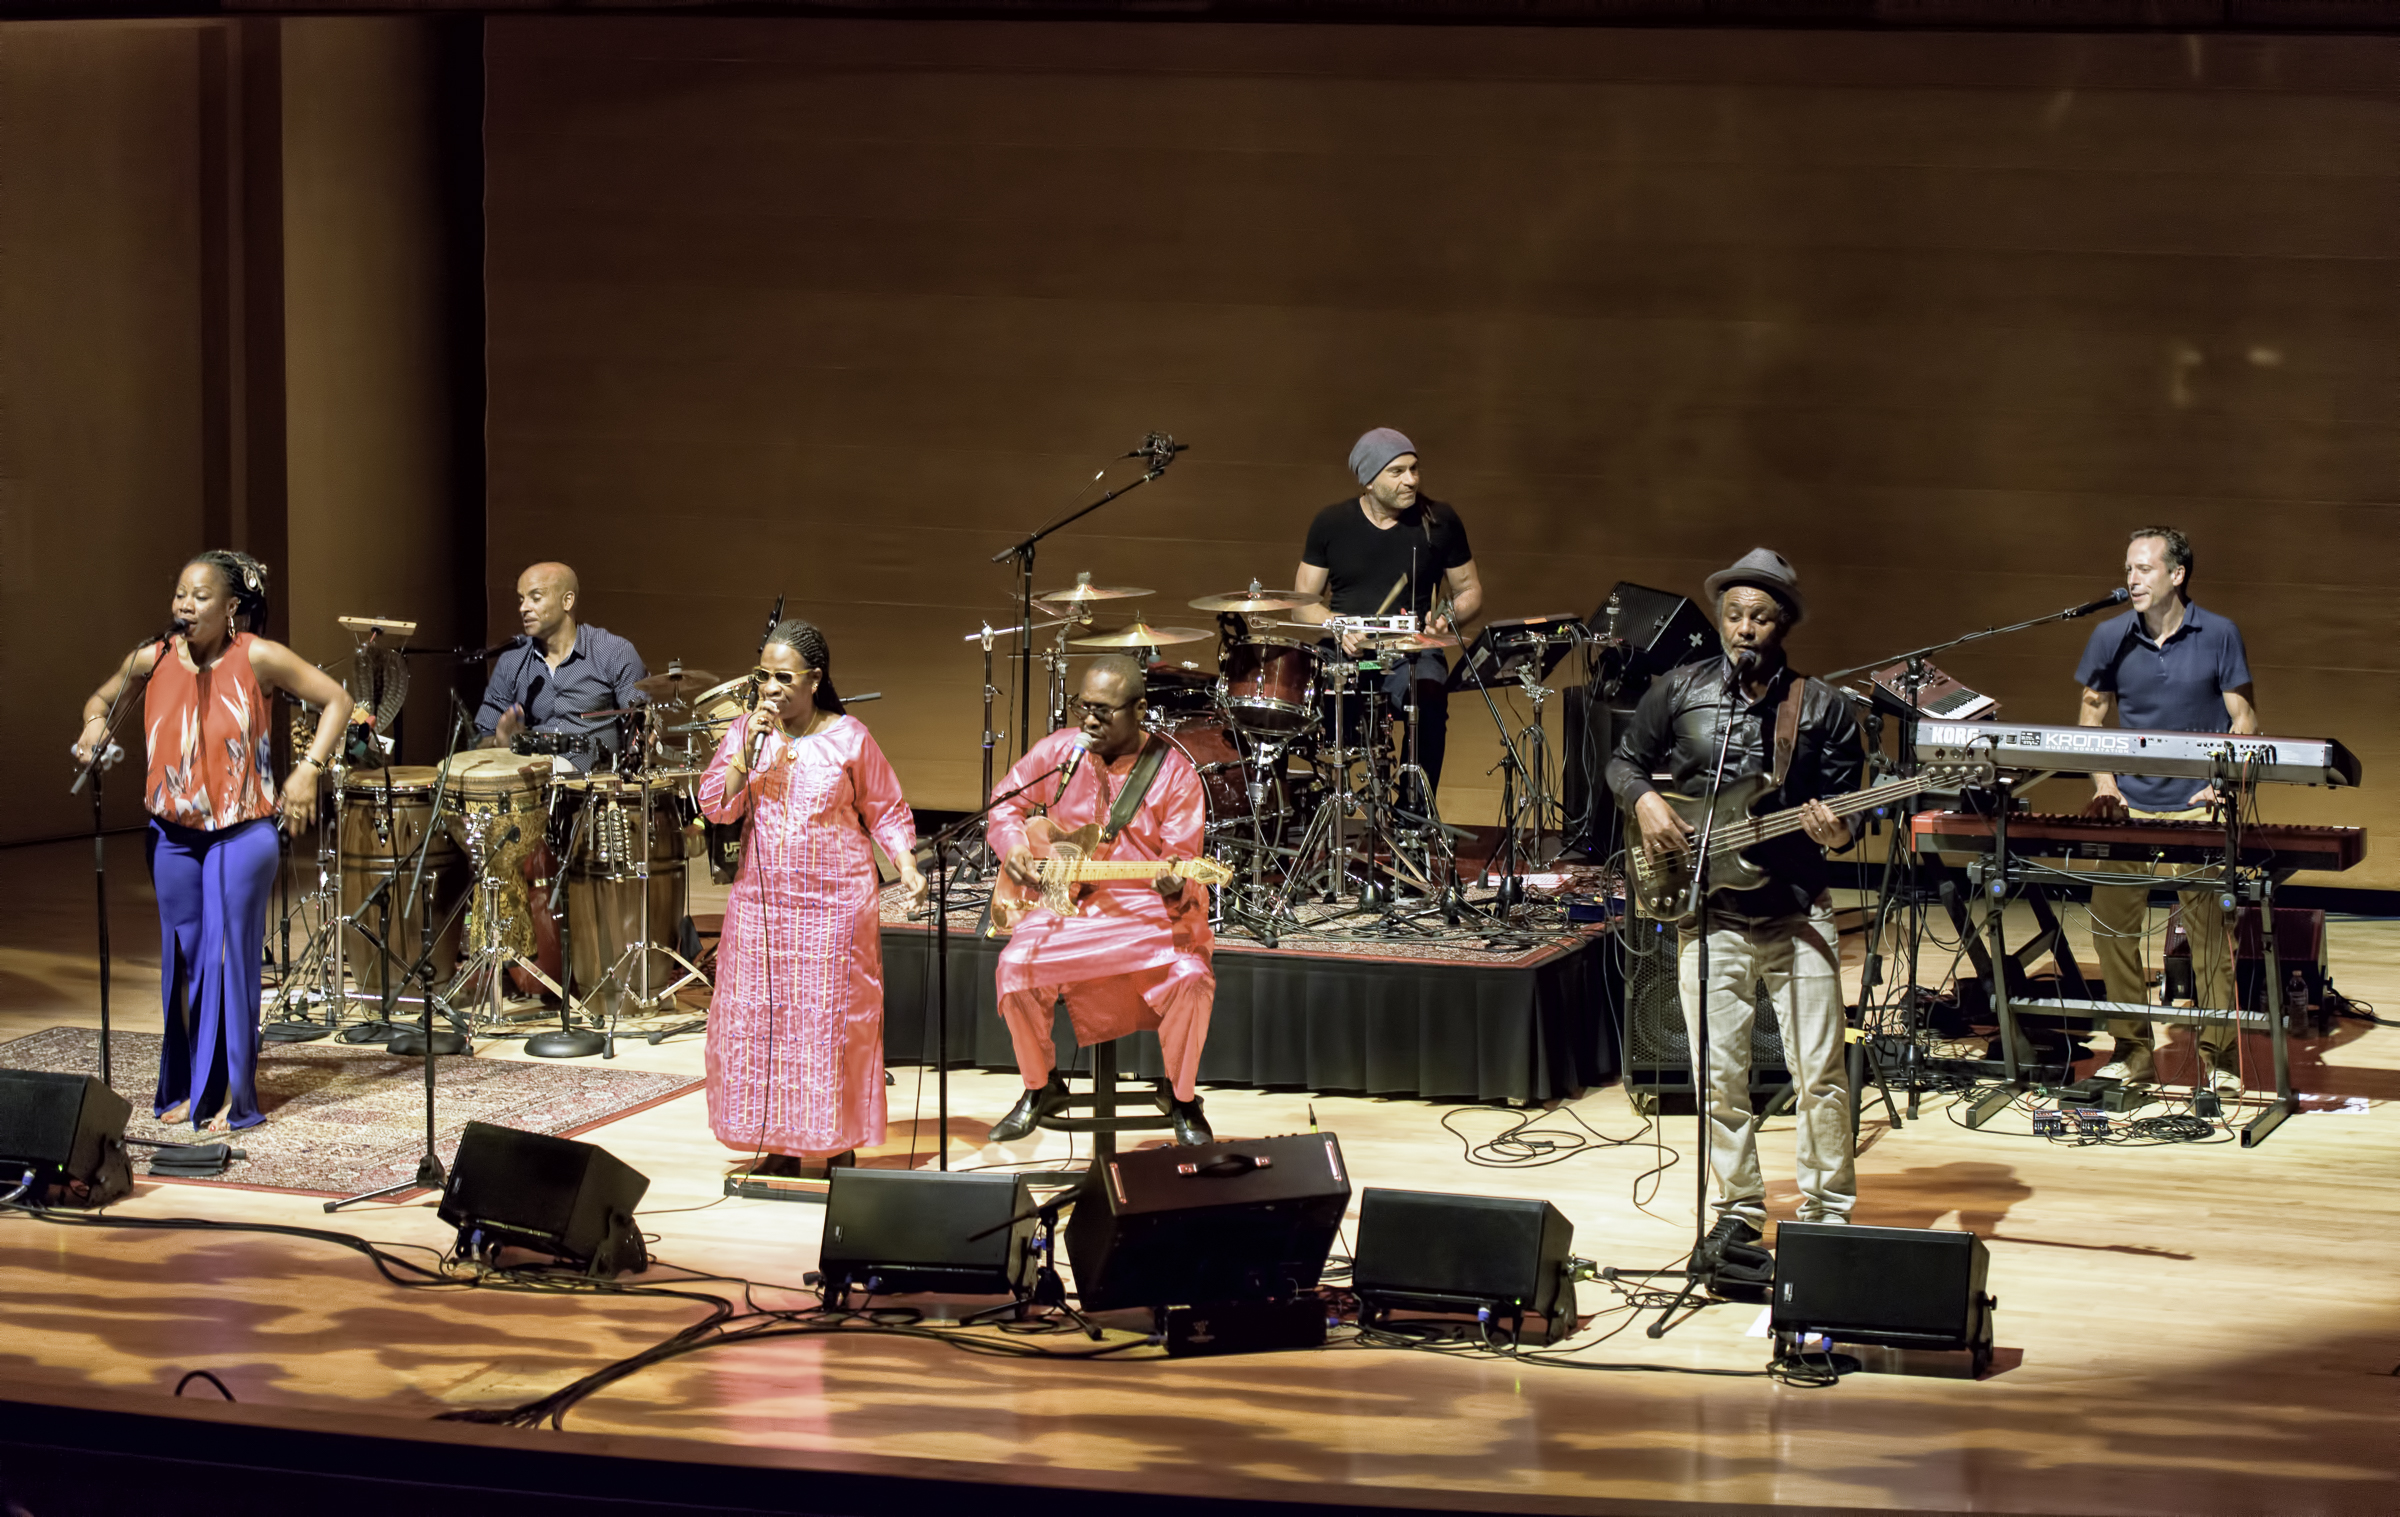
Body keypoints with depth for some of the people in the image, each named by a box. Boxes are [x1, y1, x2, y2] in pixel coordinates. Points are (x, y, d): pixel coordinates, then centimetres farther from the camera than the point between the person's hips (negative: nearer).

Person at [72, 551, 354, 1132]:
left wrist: (307, 769, -12)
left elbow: (336, 701, -4)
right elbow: (102, 696, 17)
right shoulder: (152, 660, -2)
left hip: (242, 832, -4)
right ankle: (188, 1089, 18)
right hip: (173, 834, 4)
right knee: (183, 959, 9)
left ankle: (232, 1098, 4)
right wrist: (95, 722, -6)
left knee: (231, 958, -3)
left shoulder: (258, 659, -12)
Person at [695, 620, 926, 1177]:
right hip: (761, 901, 3)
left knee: (832, 1021, -2)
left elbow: (885, 812, 3)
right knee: (760, 1021, 2)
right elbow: (715, 806, -4)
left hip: (835, 905, -3)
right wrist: (749, 748, -14)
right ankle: (781, 1147, 13)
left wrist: (907, 866, -11)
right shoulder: (745, 733, 5)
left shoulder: (849, 738, -2)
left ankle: (840, 1148, 7)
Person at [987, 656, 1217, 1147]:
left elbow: (1184, 859, -8)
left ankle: (1183, 1101, -3)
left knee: (1191, 975, -30)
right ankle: (1041, 1086, 2)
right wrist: (1012, 845, -3)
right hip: (1066, 903, 2)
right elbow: (1006, 804, 17)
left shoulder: (1174, 773, -7)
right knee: (1016, 965, -25)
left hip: (1149, 907, -2)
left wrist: (1176, 887, -31)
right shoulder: (1057, 751, 2)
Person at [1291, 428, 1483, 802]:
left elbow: (1469, 590, 12)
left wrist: (1449, 617, -10)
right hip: (1344, 655, 0)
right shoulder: (1331, 523, 5)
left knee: (1429, 702, -35)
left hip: (1413, 657, 0)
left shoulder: (1439, 522, 4)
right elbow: (1302, 602, 9)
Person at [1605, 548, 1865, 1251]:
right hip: (1710, 913, 1)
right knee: (1719, 1074, 3)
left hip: (1796, 913, -1)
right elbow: (1624, 761, 14)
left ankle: (1827, 1210, 14)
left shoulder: (1821, 707, 2)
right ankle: (1739, 1209, 18)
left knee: (1820, 1072, -1)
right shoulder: (1678, 692, 4)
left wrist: (1837, 832, -18)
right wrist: (1645, 801, -6)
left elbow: (1846, 811, 4)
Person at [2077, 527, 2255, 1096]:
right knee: (2111, 921, -3)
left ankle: (2219, 1055, 3)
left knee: (2208, 926, -7)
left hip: (2199, 808, -3)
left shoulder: (2219, 635, 0)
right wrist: (2105, 786, 1)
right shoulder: (2111, 637, 6)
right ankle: (2133, 1049, 9)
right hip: (2131, 807, 3)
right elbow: (2091, 718, 14)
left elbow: (2244, 719, 4)